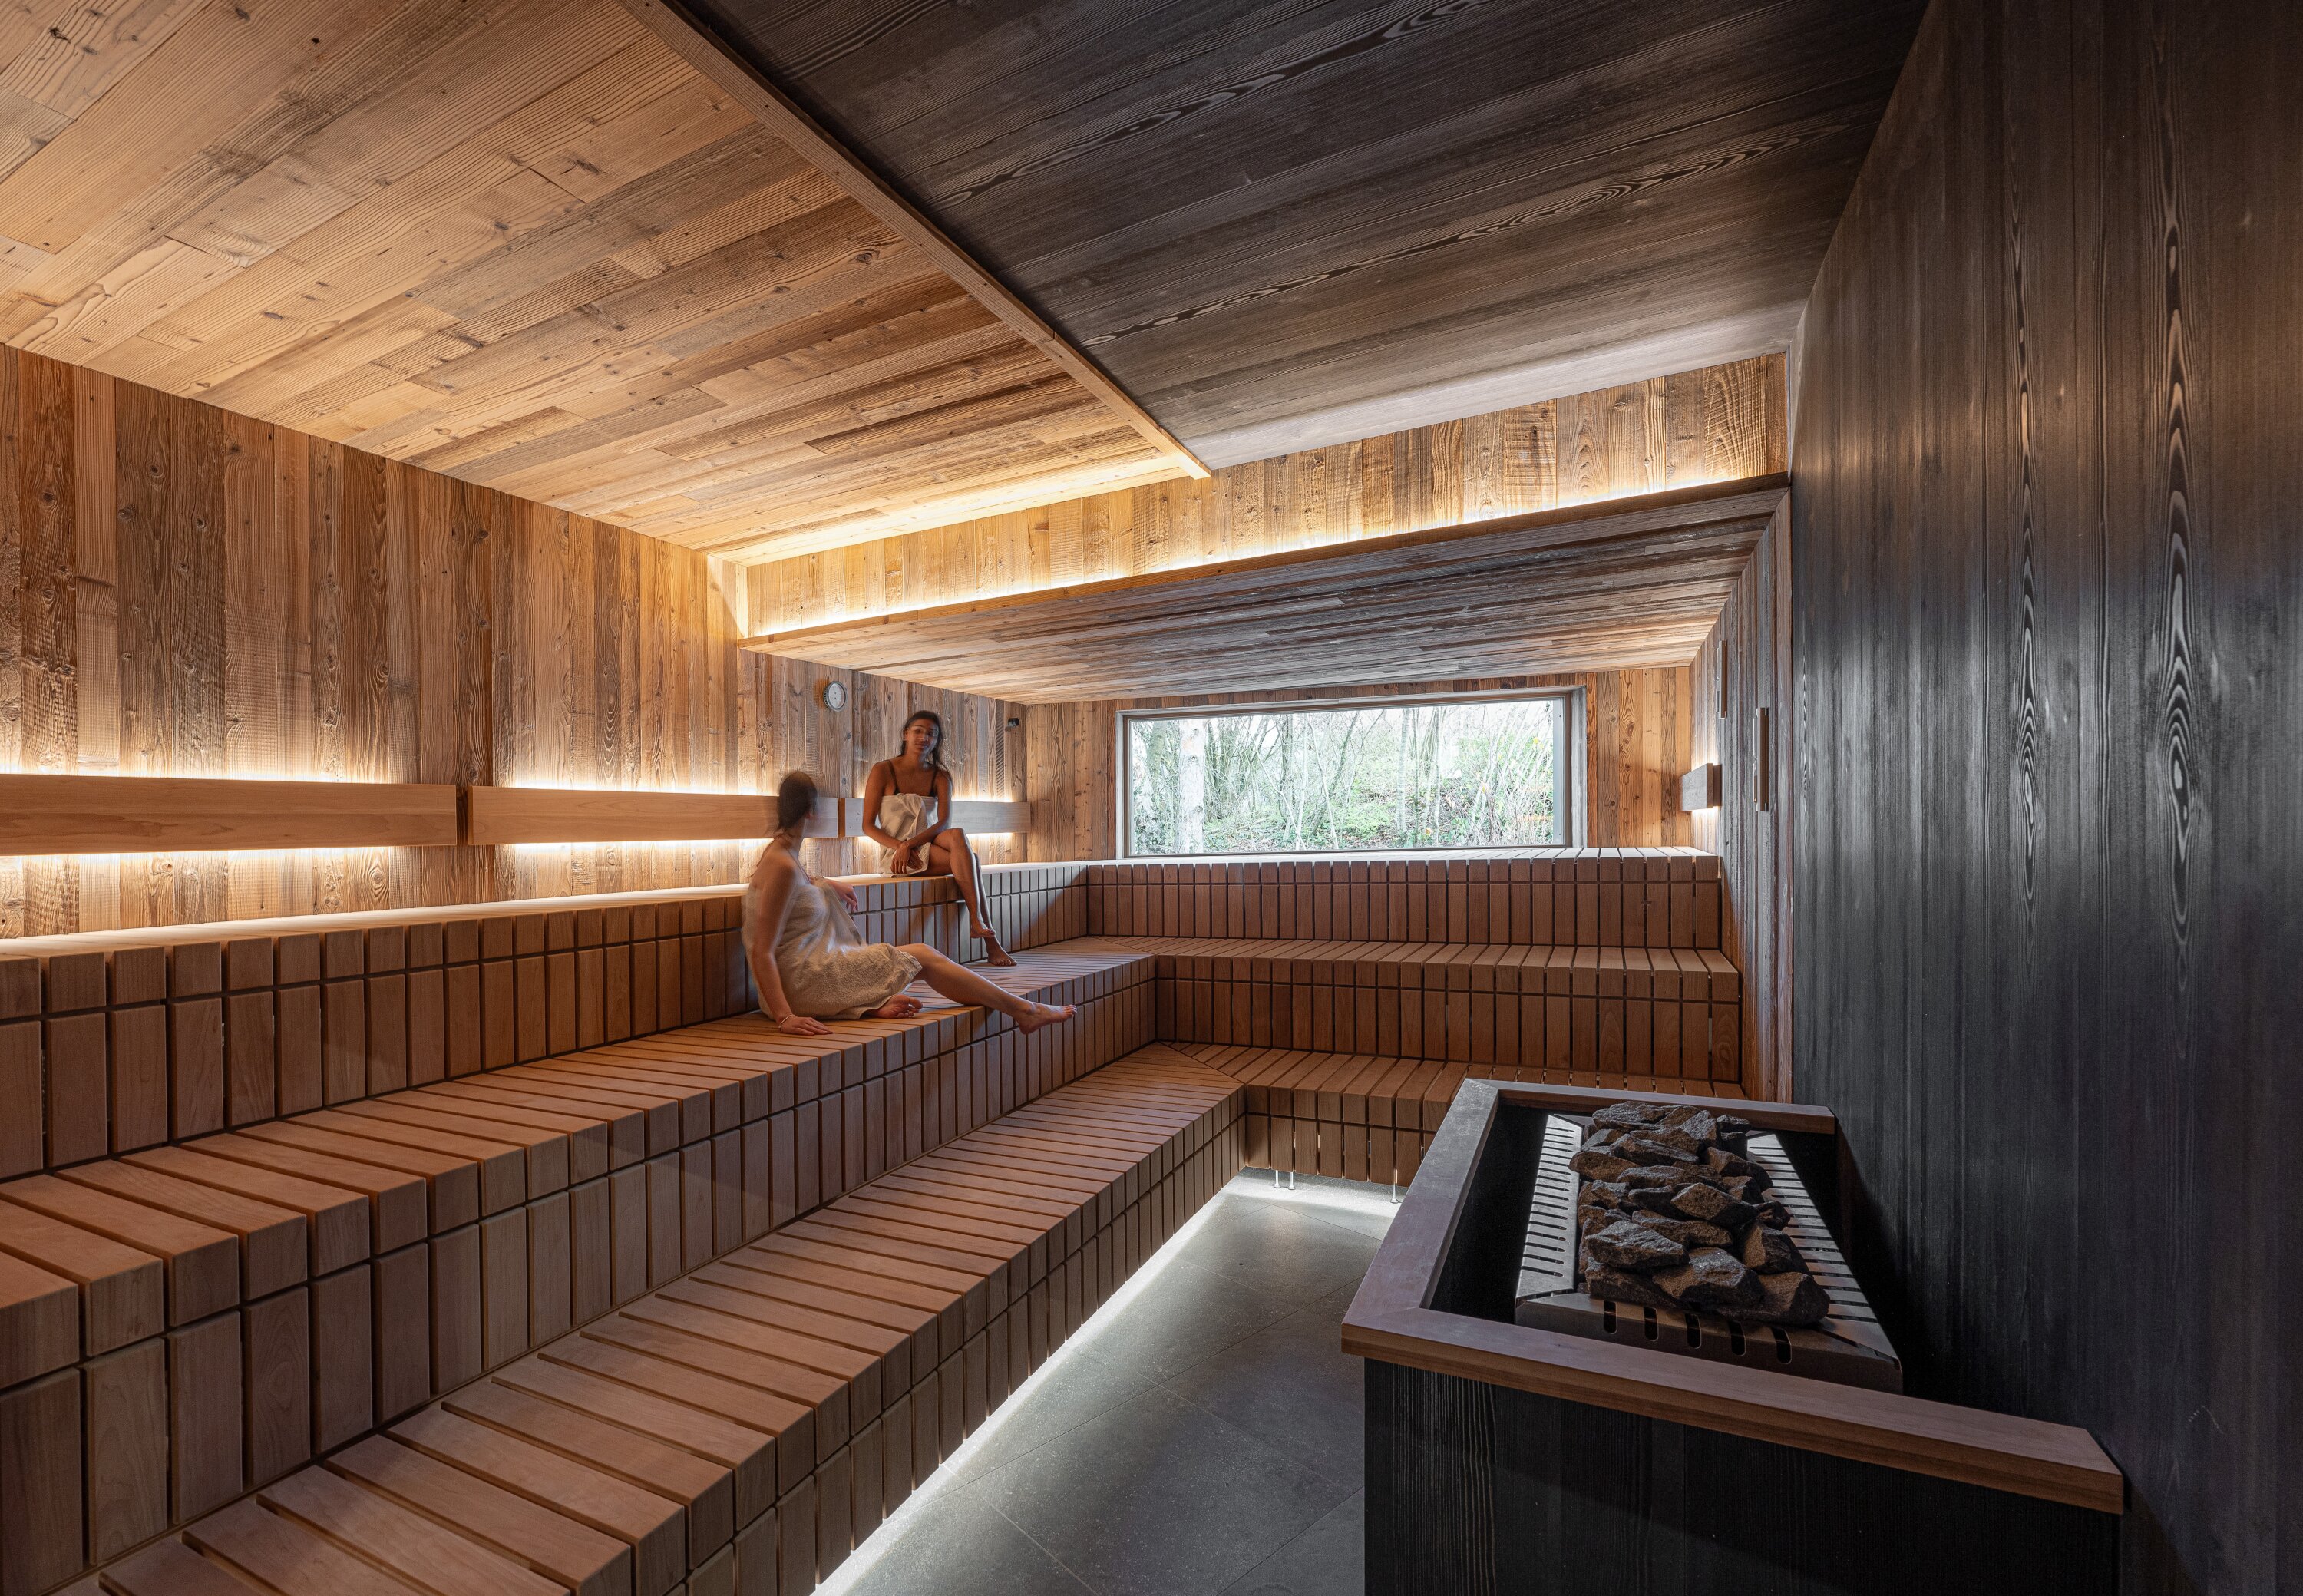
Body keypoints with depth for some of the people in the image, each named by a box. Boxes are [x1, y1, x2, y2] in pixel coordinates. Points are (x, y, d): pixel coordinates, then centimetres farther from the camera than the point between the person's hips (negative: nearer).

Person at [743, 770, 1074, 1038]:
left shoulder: (782, 850, 10)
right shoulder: (783, 867, -19)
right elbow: (761, 952, -23)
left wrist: (826, 884, 26)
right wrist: (785, 1018, -30)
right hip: (802, 981, -10)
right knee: (922, 957, -3)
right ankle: (1023, 1010, 5)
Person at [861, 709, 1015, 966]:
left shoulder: (940, 777, 7)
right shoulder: (883, 771, -2)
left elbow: (944, 823, -6)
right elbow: (868, 826, -5)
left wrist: (910, 843, -23)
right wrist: (901, 847, -21)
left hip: (930, 843, 4)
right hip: (897, 853, -4)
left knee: (957, 834, -33)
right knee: (968, 858, -28)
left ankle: (977, 923, -33)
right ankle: (989, 937, -30)